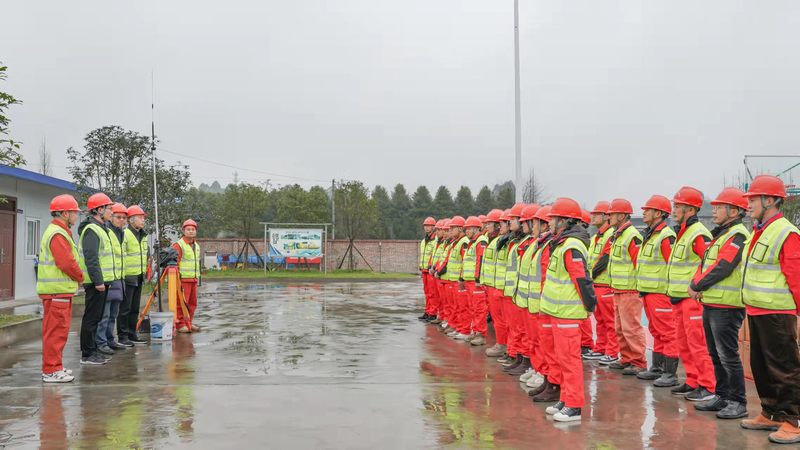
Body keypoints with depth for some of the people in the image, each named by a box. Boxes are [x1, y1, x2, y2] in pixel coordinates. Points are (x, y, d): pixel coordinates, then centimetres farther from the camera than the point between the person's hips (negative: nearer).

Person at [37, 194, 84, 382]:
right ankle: (51, 371, 0)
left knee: (55, 330, 16)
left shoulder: (57, 231, 18)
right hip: (57, 290, -11)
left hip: (58, 290, 11)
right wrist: (80, 277, -5)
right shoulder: (58, 234, -16)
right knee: (56, 330, -6)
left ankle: (55, 367, 24)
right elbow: (67, 263, -21)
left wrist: (76, 278, 9)